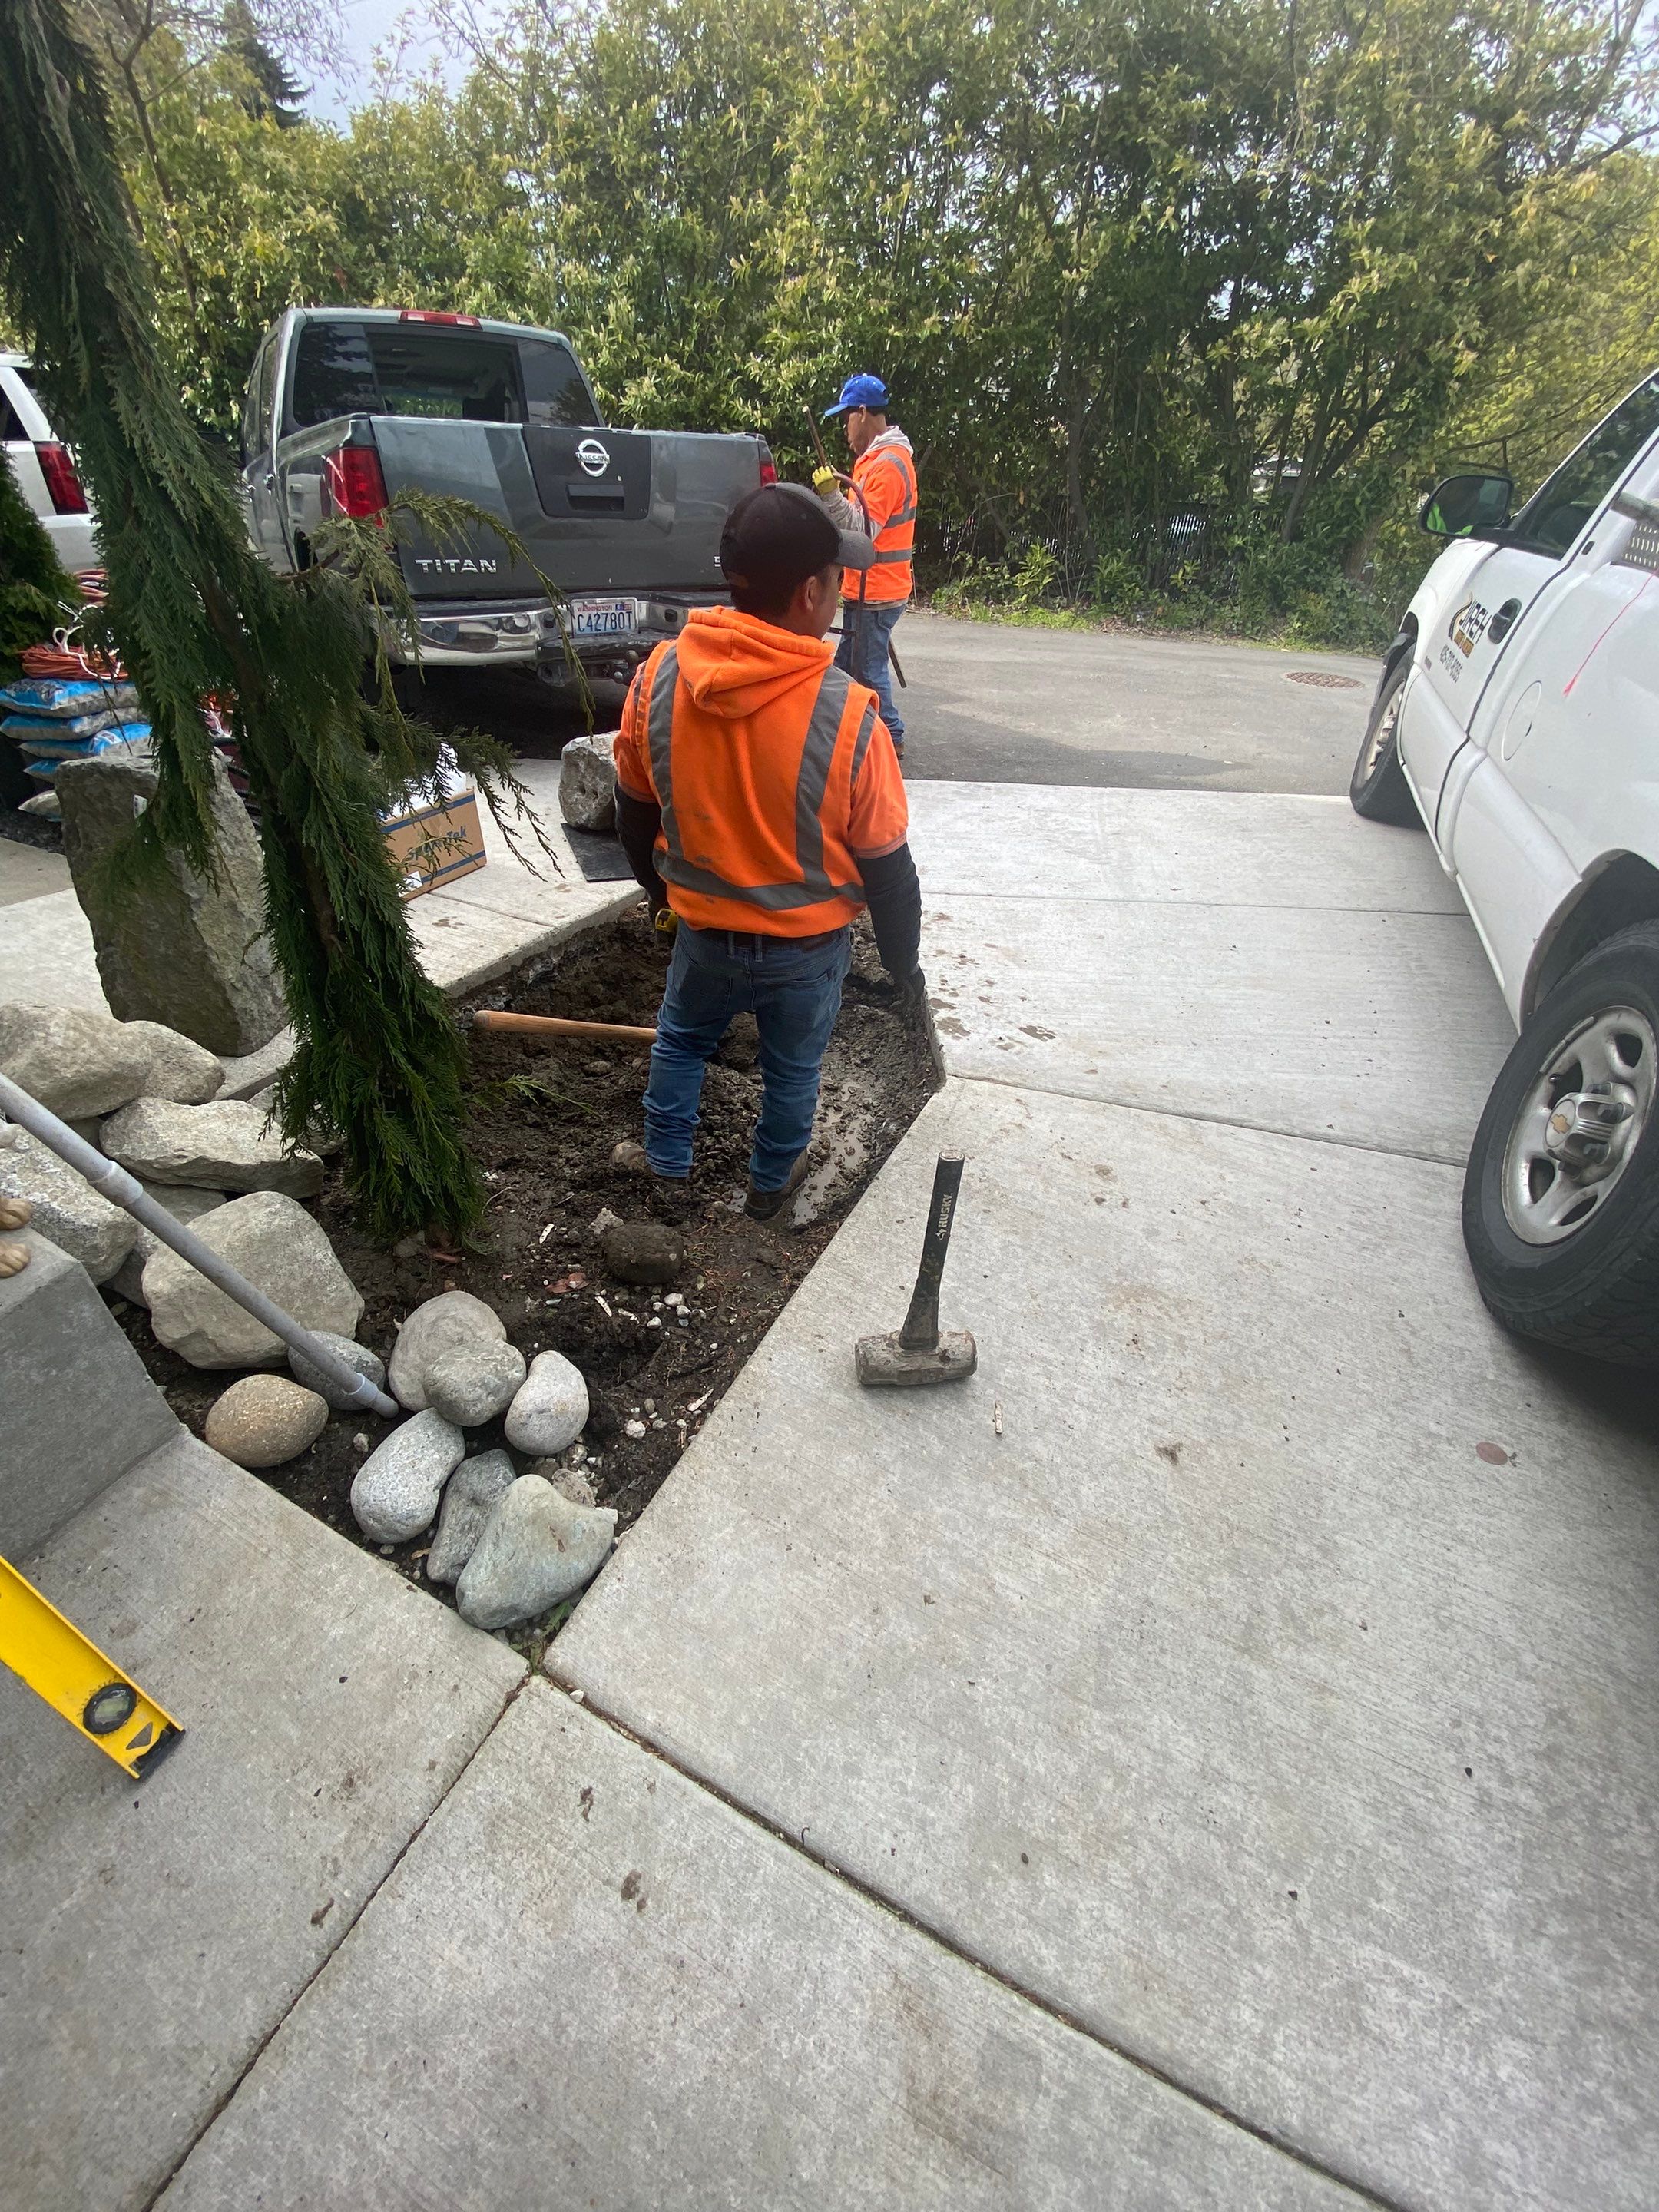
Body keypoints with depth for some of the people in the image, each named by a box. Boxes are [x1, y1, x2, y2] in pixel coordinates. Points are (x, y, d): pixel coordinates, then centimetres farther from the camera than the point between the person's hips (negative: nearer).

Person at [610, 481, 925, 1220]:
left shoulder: (656, 678, -12)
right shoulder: (848, 718, -23)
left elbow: (634, 814, 3)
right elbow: (888, 869, -14)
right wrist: (903, 962, 3)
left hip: (705, 934, 2)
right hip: (810, 949, -2)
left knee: (679, 1040, 28)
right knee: (792, 1070, 22)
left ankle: (666, 1161, 46)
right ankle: (769, 1185, 45)